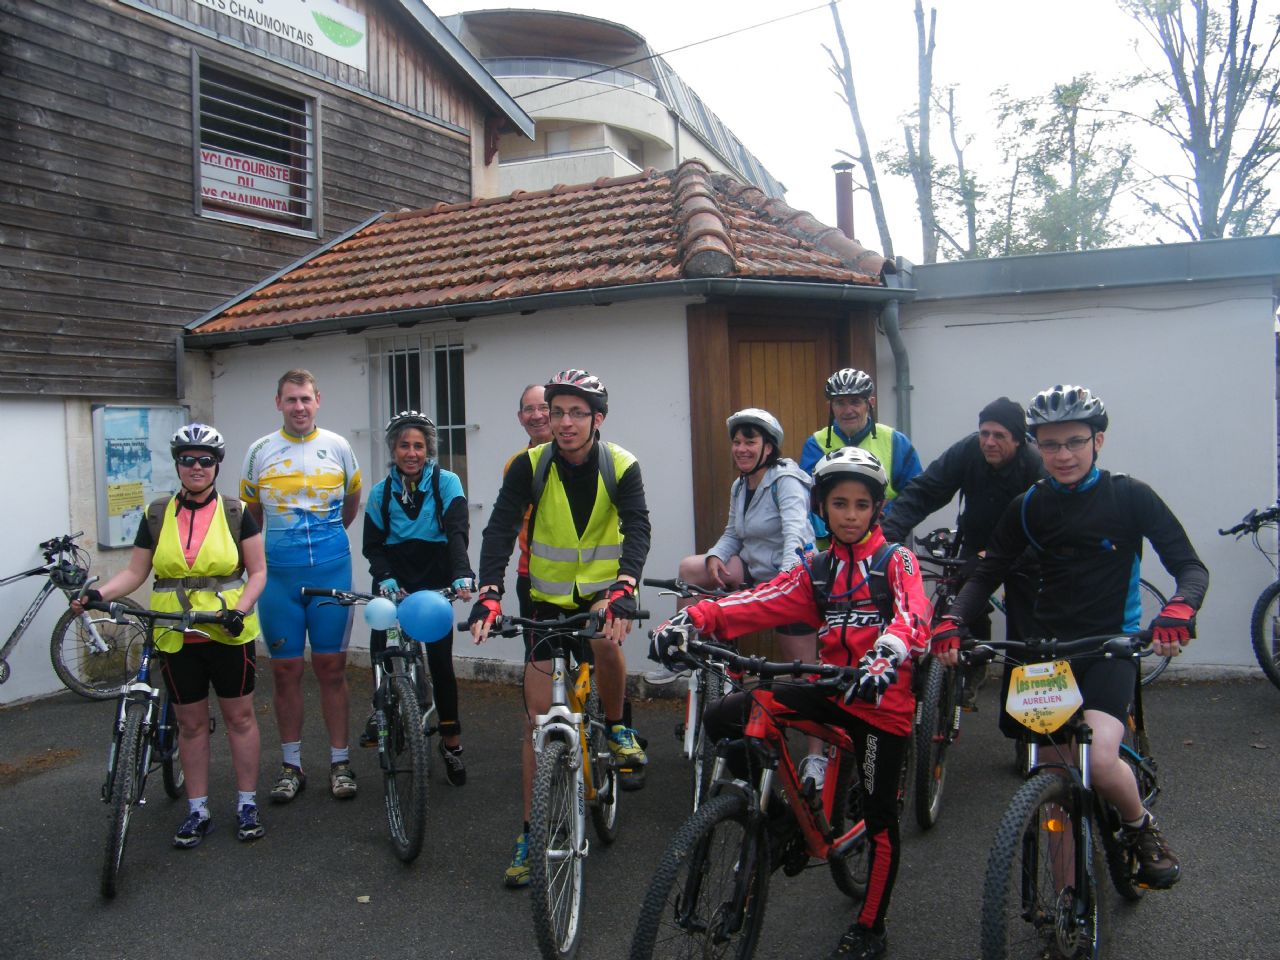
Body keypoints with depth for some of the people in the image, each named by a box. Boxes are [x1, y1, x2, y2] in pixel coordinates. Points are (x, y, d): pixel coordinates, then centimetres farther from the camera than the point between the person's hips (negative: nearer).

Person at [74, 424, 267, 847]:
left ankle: (247, 803, 19)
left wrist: (240, 608, -18)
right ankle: (197, 810, 22)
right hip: (176, 637, 2)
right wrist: (99, 594, -13)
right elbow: (135, 572, 5)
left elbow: (257, 571, -2)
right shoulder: (157, 516, 5)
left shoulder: (235, 513, -1)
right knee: (191, 722, 11)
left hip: (228, 633, -2)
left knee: (239, 716, 7)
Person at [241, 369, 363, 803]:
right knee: (286, 670, 6)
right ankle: (291, 764, 19)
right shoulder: (260, 451, 3)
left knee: (331, 668, 4)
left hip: (331, 571, 0)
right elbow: (249, 513, 16)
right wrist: (253, 555, 14)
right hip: (278, 573, 1)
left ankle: (339, 761, 15)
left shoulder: (337, 446, 3)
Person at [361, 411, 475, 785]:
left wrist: (462, 576, -32)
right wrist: (386, 580, -18)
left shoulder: (446, 483, -6)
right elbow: (372, 545, 1)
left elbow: (457, 532, -17)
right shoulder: (381, 492, 2)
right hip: (396, 581, 2)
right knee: (380, 646, -14)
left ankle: (451, 743, 13)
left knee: (440, 660, -2)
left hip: (435, 582, -2)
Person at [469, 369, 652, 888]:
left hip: (604, 589, -1)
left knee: (605, 638, -35)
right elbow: (499, 530, -20)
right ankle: (531, 832, 14)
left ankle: (617, 728, -4)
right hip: (548, 599, 1)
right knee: (539, 716, 0)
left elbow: (637, 528, -25)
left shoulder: (621, 466, -14)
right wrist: (489, 593, -36)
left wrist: (624, 588, -43)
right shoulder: (529, 466, -12)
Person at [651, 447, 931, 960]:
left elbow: (912, 616, -23)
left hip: (881, 700, -4)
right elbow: (759, 602, -7)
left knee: (879, 817, 6)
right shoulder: (816, 570, 9)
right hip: (829, 690, 4)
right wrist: (694, 617, -24)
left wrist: (885, 656, -46)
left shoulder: (896, 561, -2)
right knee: (723, 716, -9)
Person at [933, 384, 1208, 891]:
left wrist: (1179, 609, -31)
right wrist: (952, 622, -18)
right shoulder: (1028, 507, 2)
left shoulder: (1130, 496, -5)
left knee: (1099, 759, -23)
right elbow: (987, 573, 2)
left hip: (1111, 646, -3)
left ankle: (1143, 829, 10)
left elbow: (1191, 566, -8)